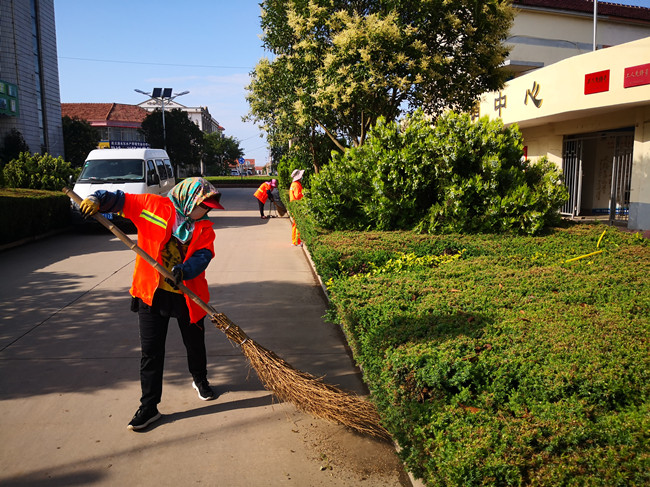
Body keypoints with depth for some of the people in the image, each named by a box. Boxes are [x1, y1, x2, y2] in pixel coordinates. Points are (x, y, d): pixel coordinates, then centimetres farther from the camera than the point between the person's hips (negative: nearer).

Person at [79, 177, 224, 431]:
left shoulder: (204, 227, 1)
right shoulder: (154, 205, -4)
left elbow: (203, 255, -13)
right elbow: (121, 199, -2)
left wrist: (184, 270, -31)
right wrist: (96, 199, -22)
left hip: (188, 295, 2)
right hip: (152, 293, -2)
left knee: (195, 344, 18)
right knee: (151, 351, 2)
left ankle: (200, 380, 47)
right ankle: (149, 407, 15)